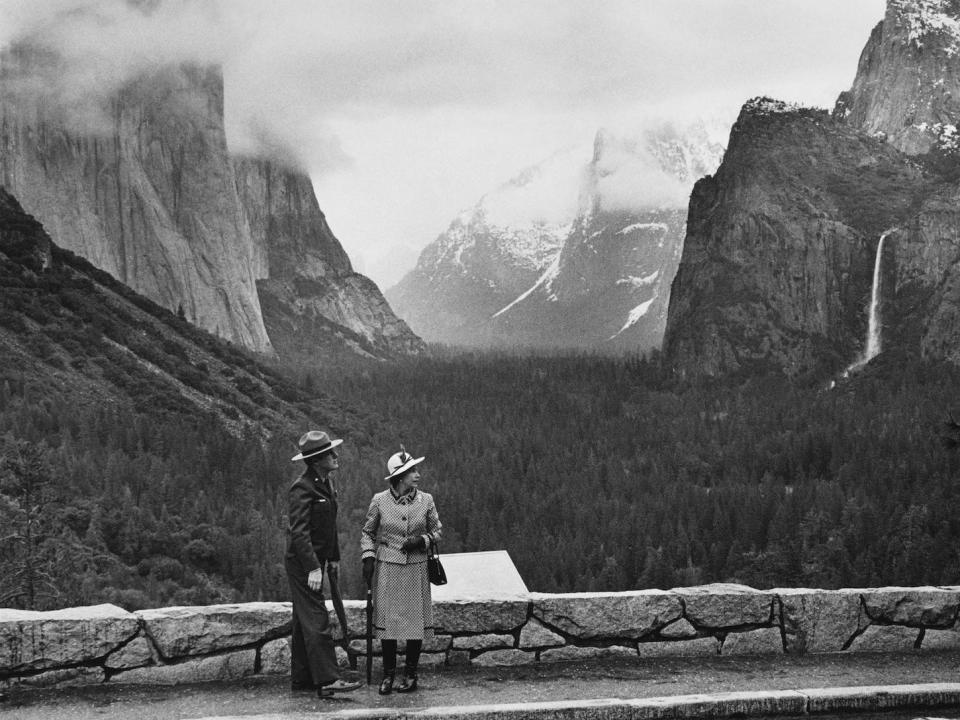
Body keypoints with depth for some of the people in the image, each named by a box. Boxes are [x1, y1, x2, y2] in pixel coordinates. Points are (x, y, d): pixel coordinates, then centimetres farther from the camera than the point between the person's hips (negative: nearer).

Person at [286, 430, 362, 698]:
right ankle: (327, 680, -15)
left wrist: (333, 557, 21)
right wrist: (312, 568, -28)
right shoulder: (302, 488, -20)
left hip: (315, 561, 10)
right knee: (316, 621, -12)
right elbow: (299, 532, -24)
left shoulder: (326, 482, 11)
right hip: (302, 564, -10)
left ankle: (301, 678, 20)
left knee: (304, 622, 14)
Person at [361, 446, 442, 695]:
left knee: (416, 619, 3)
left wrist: (422, 540, -10)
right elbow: (367, 532, 7)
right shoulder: (380, 501, -4)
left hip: (416, 567, 1)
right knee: (387, 618, 2)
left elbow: (436, 532, 9)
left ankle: (410, 674, 17)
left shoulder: (426, 500, -1)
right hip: (387, 567, -1)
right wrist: (368, 558, -5)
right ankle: (388, 674, 15)